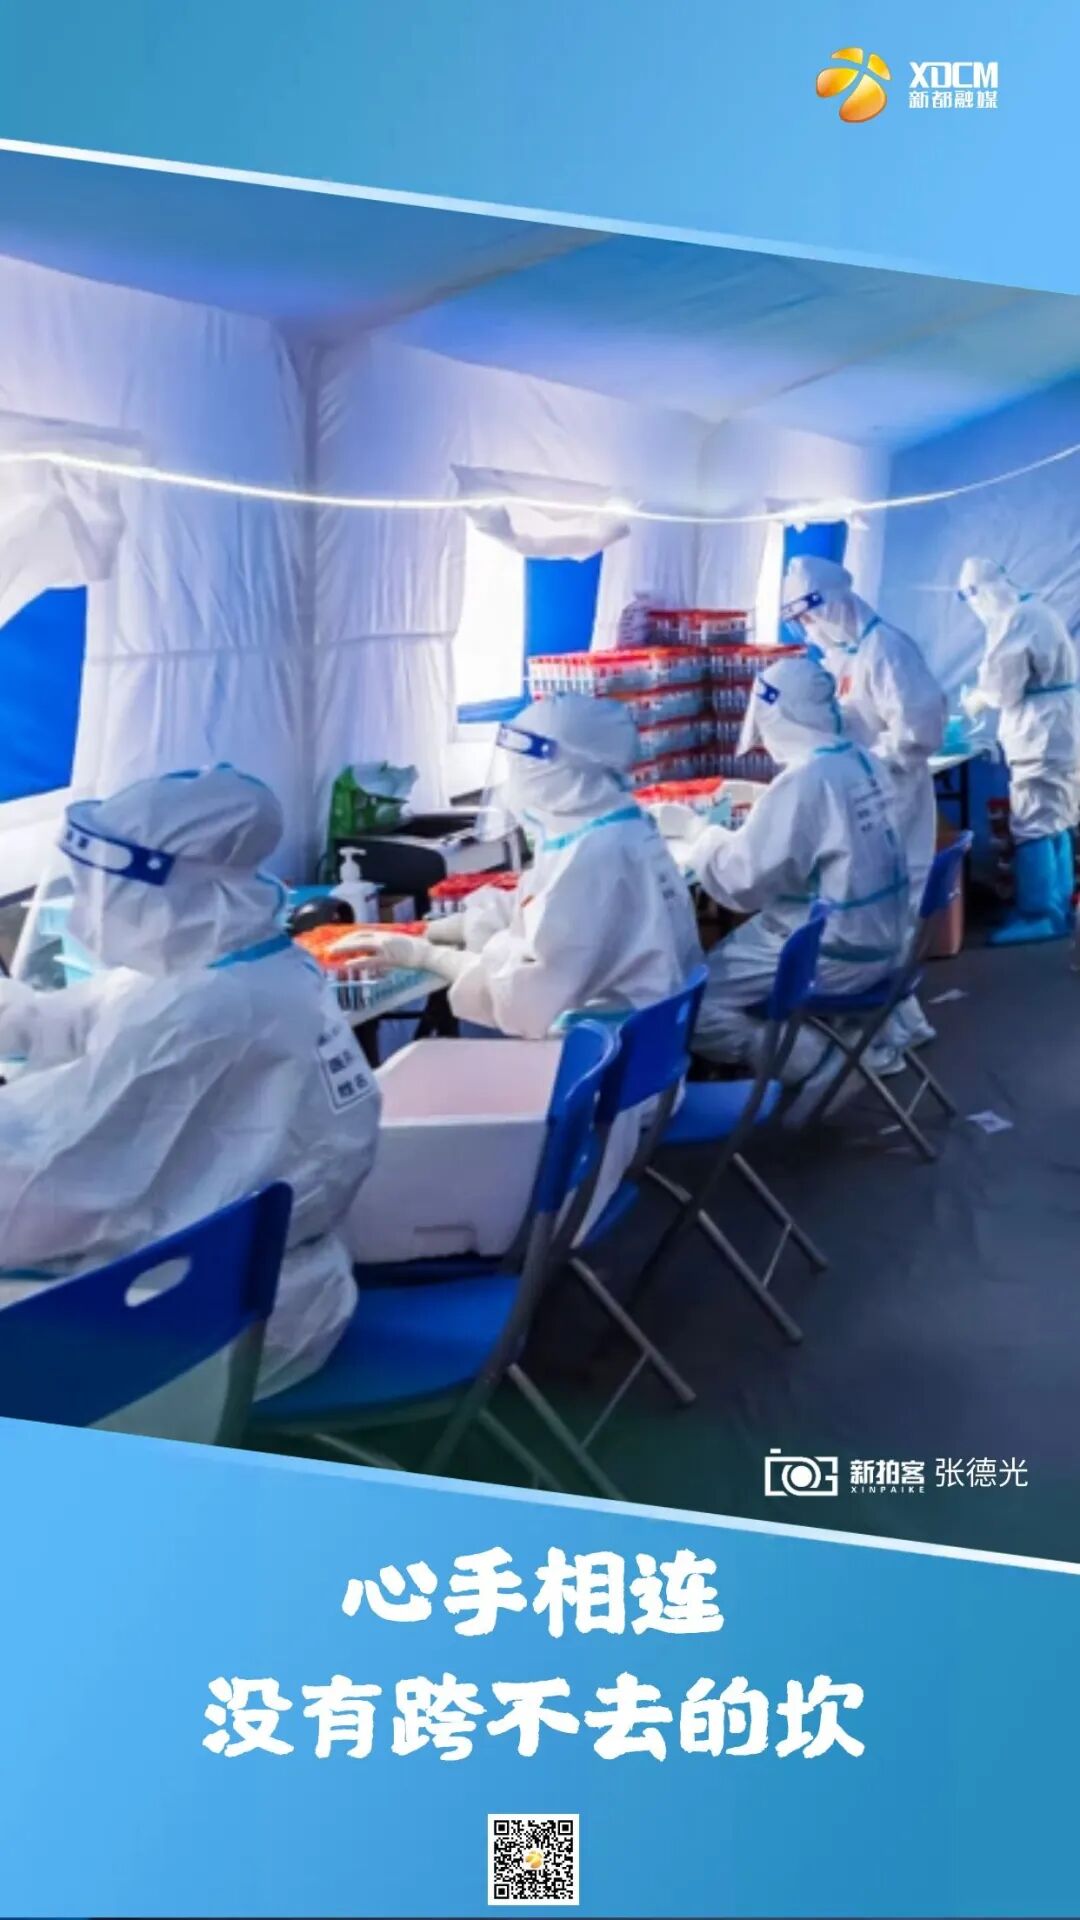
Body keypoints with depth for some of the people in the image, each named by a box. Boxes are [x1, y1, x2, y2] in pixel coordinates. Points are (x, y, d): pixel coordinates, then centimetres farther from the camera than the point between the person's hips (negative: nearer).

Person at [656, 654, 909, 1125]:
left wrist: (695, 829, -4)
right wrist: (748, 825, 13)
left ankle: (815, 1062, -4)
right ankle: (815, 1054, 15)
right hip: (874, 939, 9)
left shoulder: (805, 781, -22)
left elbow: (741, 879, -19)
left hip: (832, 955, -9)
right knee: (725, 959, 24)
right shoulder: (862, 762, 5)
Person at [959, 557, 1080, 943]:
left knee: (1032, 826, -7)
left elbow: (1000, 686, -15)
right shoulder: (1037, 610, 13)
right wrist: (984, 696, 13)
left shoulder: (1013, 621, -18)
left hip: (1041, 737, -10)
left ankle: (1040, 914, -6)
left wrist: (973, 700, 4)